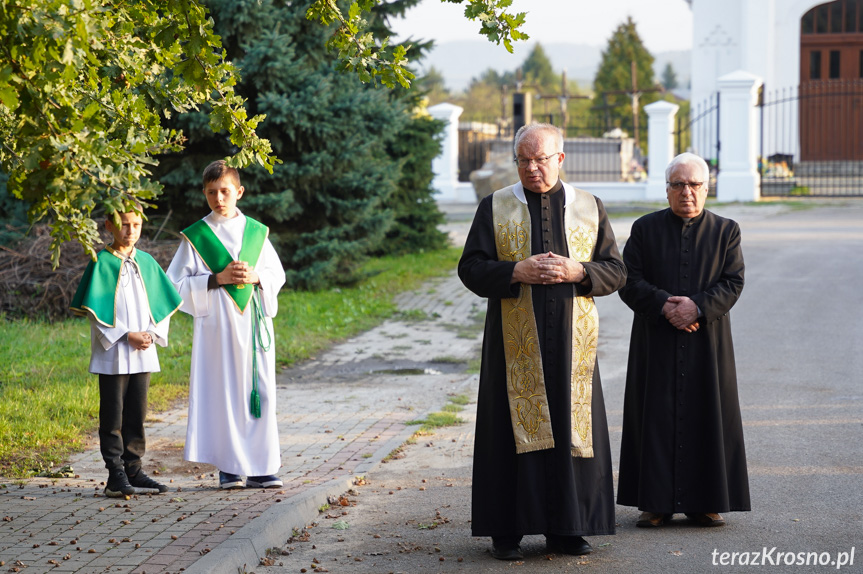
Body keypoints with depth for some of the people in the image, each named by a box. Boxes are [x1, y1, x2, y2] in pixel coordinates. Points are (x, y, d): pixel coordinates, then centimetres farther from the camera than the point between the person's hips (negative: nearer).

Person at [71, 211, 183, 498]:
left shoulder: (146, 262, 9)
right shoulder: (101, 262, -5)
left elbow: (163, 302, 12)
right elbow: (94, 308, -8)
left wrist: (152, 333, -5)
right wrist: (126, 335, -13)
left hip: (143, 353, 5)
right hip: (112, 353, -5)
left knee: (137, 413, 8)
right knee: (113, 415, -1)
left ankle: (134, 469, 16)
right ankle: (116, 476, 1)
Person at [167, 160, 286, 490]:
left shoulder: (256, 232, 10)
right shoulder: (195, 237, 3)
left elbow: (277, 275, 14)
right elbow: (177, 283, -1)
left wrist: (255, 277, -7)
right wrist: (217, 279, -12)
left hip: (253, 323, 2)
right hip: (217, 324, -2)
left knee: (259, 392, -1)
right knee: (222, 393, -4)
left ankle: (260, 467, 4)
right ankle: (230, 467, 2)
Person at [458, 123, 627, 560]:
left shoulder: (589, 209, 8)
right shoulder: (494, 208, 5)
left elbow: (615, 272, 5)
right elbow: (470, 269, -1)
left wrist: (575, 271, -13)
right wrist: (518, 272, -16)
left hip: (571, 341, 1)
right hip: (515, 341, -1)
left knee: (571, 427, 2)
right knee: (514, 430, -1)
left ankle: (565, 528, 10)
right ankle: (506, 531, 4)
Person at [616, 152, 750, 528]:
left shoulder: (725, 231, 6)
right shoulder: (645, 229, 5)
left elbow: (733, 282, -2)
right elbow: (629, 281, -2)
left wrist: (697, 307, -18)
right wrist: (664, 306, -17)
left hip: (706, 341, 0)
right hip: (656, 344, 0)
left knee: (705, 418, 2)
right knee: (657, 417, -1)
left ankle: (705, 502, 11)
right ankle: (656, 503, 5)